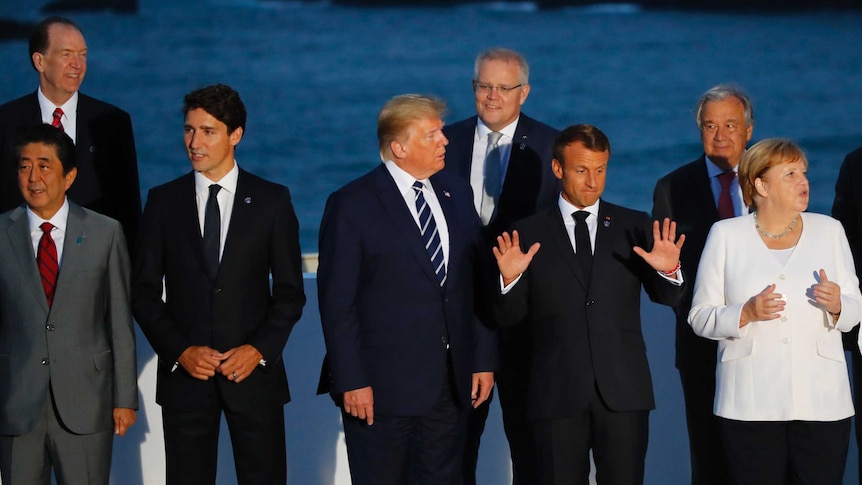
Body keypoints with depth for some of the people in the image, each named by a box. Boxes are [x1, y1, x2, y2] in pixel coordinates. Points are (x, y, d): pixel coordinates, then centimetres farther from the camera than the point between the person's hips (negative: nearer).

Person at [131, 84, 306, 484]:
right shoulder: (163, 201, 5)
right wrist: (179, 351, -7)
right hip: (184, 373, 1)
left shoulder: (272, 200, 3)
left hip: (254, 371, -1)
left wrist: (260, 350, -9)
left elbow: (290, 291, 4)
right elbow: (144, 292, 5)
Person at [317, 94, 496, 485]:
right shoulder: (352, 206, -8)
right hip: (383, 386, -5)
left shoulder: (456, 193, 9)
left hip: (452, 382, 5)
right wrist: (351, 381, -13)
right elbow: (337, 302, -10)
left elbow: (476, 285, 11)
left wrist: (484, 360, 7)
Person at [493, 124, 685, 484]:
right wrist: (510, 279, -17)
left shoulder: (635, 227, 7)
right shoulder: (530, 235, 4)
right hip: (557, 393, -1)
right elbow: (509, 317, 3)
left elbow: (666, 298, 5)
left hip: (624, 388, 1)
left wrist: (668, 271, -17)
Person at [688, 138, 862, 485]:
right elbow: (700, 317, 1)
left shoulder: (829, 230, 9)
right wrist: (747, 313, -15)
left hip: (822, 402, 1)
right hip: (751, 404, -1)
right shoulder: (726, 235, 4)